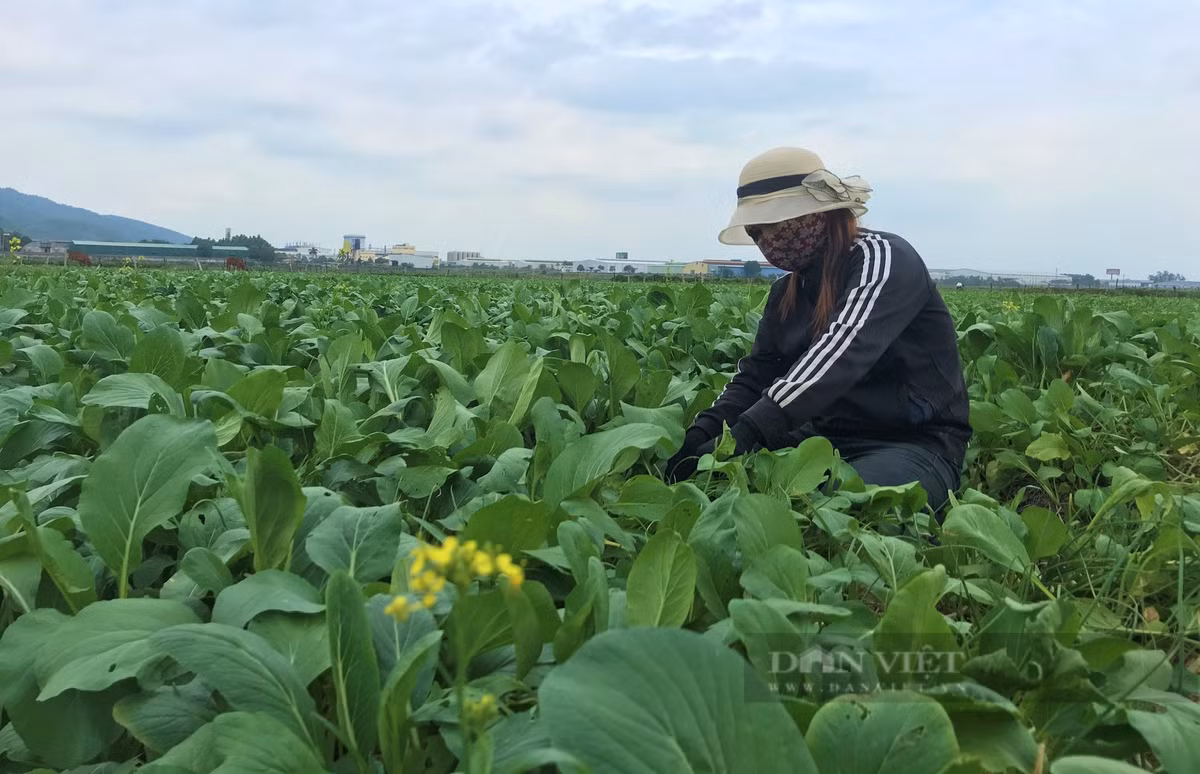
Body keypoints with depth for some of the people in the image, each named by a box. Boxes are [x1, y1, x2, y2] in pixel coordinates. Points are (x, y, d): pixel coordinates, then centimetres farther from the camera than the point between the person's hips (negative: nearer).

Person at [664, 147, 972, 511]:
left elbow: (839, 356, -31)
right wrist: (701, 433, -17)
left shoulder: (882, 258, -14)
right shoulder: (788, 291, 10)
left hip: (916, 443, -6)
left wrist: (745, 433, -41)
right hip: (830, 436, 7)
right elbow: (754, 374, 4)